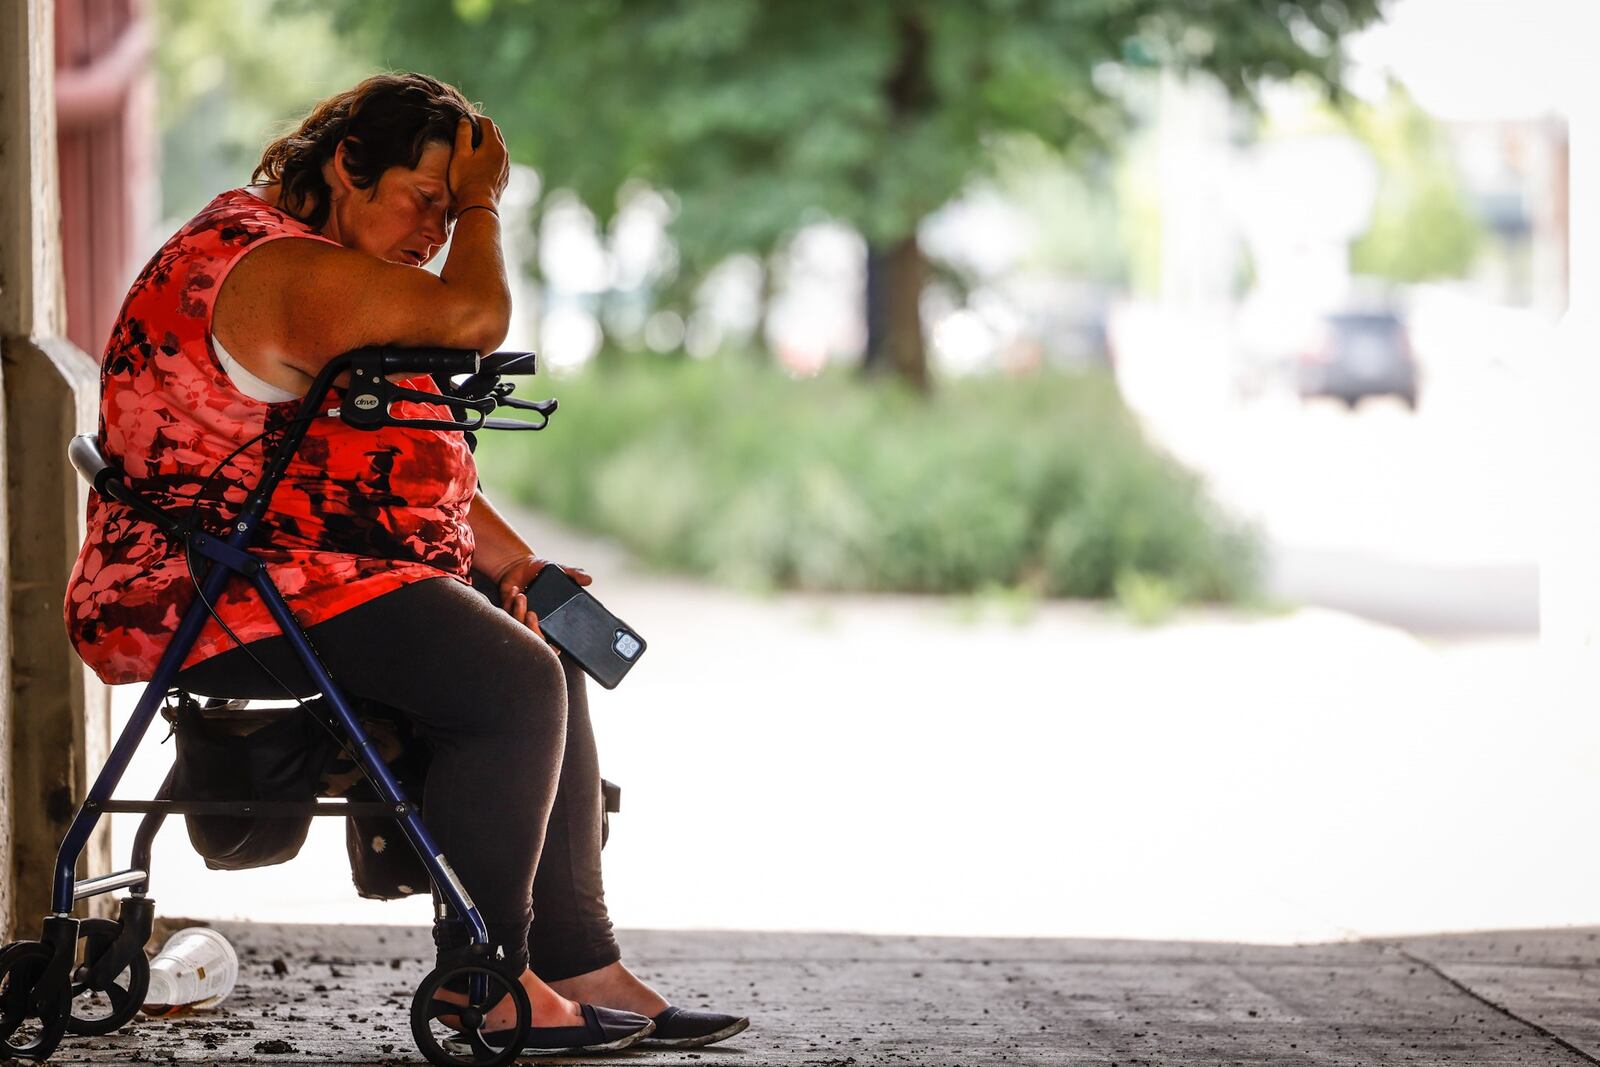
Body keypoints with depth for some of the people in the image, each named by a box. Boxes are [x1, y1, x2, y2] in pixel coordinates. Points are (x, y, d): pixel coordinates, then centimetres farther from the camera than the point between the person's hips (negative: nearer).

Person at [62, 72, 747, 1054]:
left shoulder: (306, 258, 19)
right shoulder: (281, 269, -18)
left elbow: (406, 456, 21)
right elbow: (474, 317, -27)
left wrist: (512, 561, 10)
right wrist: (479, 204, -7)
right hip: (222, 596, -12)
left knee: (550, 668, 11)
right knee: (510, 684, -22)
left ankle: (577, 962, 11)